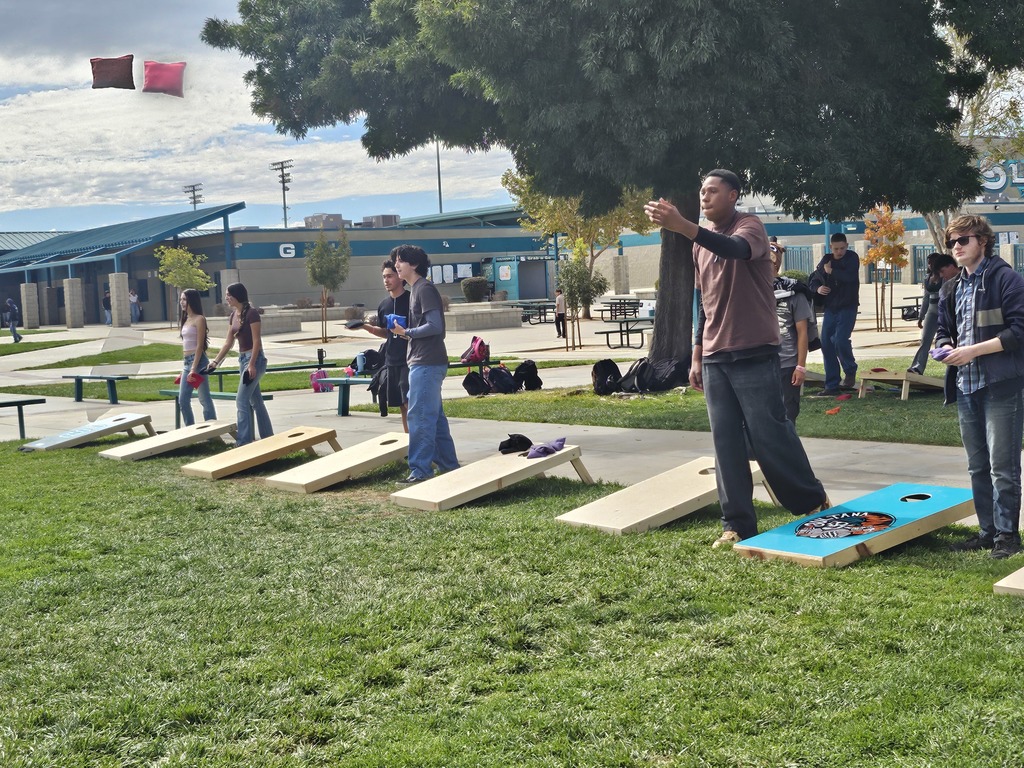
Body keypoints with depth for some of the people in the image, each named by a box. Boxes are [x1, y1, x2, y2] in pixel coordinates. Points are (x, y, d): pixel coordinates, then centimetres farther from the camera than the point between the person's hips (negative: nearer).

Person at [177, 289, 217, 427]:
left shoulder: (199, 319, -9)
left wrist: (194, 368, -19)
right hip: (187, 362, 9)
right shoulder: (185, 320, 16)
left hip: (198, 361, -9)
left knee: (205, 399, -3)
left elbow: (200, 346, -14)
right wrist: (185, 367, 16)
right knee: (183, 400, 8)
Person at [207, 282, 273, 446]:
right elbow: (229, 342, 14)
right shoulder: (233, 316, 10)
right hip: (242, 358, 9)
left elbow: (257, 340, -17)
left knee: (241, 400, -11)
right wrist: (215, 362, 10)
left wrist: (252, 364, -21)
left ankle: (244, 441, -7)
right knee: (255, 401, 12)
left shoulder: (251, 313, -14)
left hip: (254, 358, -9)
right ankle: (268, 438, 19)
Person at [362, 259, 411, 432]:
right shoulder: (384, 304, 11)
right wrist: (366, 327, 6)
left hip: (409, 360, -6)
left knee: (410, 404, -14)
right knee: (402, 406, 10)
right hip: (391, 361, 7)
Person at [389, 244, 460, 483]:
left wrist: (406, 332, -13)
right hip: (422, 362, 10)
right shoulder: (416, 290, 19)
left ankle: (420, 470, -8)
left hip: (426, 364, -10)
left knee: (419, 416, -10)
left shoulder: (425, 289, -12)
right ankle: (449, 466, 20)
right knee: (434, 416, 14)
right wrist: (404, 332, 9)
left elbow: (435, 326, -19)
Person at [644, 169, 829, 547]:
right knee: (726, 443, 3)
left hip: (754, 354, -6)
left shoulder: (749, 226, -7)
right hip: (715, 357, 6)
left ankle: (813, 501, 18)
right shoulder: (702, 244, 15)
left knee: (769, 434, -2)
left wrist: (683, 226, -44)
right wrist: (697, 356, 18)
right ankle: (737, 524, 7)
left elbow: (737, 249, -33)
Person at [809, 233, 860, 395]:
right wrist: (817, 288, -8)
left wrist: (831, 271, -12)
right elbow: (813, 279, 13)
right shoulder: (826, 260, 9)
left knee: (840, 340, -19)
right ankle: (832, 385, 7)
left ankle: (850, 371, 10)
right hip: (830, 308, 5)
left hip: (847, 307, -5)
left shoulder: (852, 257, -4)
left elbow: (850, 276, -21)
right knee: (826, 344, 0)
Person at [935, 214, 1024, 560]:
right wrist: (946, 346, 1)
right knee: (977, 466, 13)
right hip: (965, 386, 7)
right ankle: (988, 531, 22)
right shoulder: (951, 289, 15)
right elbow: (943, 330, 24)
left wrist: (973, 350, -17)